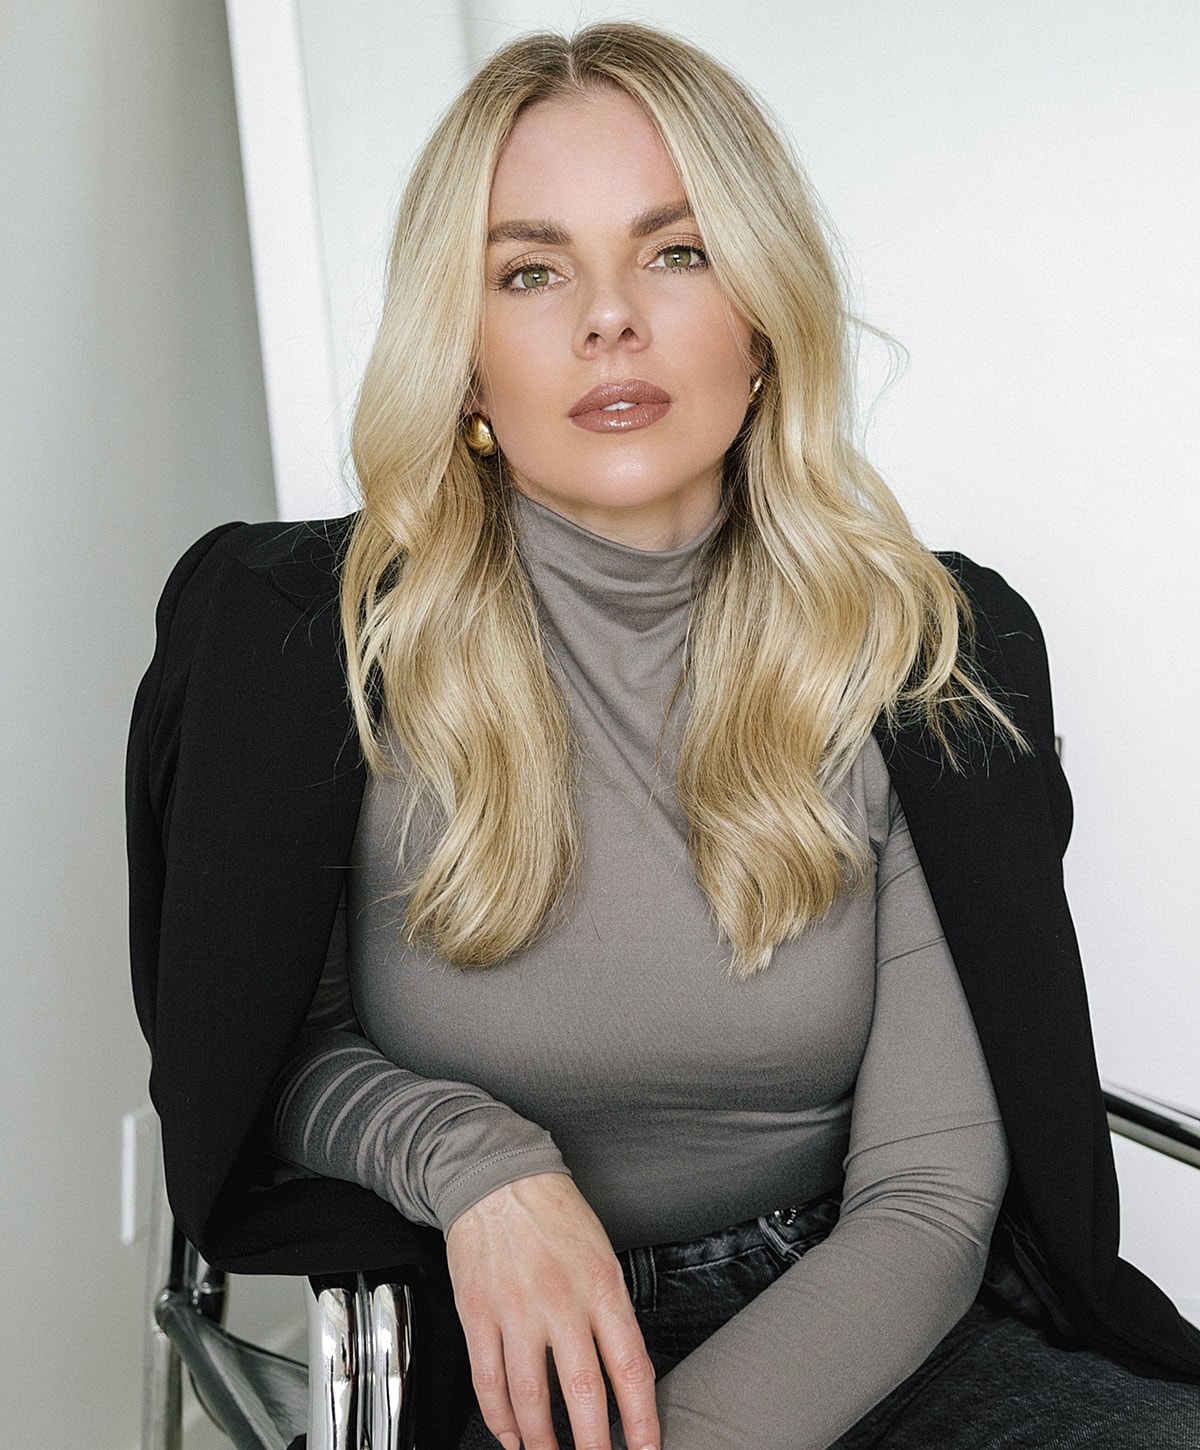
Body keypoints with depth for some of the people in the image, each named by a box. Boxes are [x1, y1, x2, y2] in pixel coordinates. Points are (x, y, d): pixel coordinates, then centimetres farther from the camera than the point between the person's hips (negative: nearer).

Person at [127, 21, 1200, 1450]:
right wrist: (470, 1159, -18)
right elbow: (271, 1058, 3)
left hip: (840, 1331, 1)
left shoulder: (926, 654, -7)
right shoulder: (299, 636, -10)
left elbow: (927, 1197, -9)